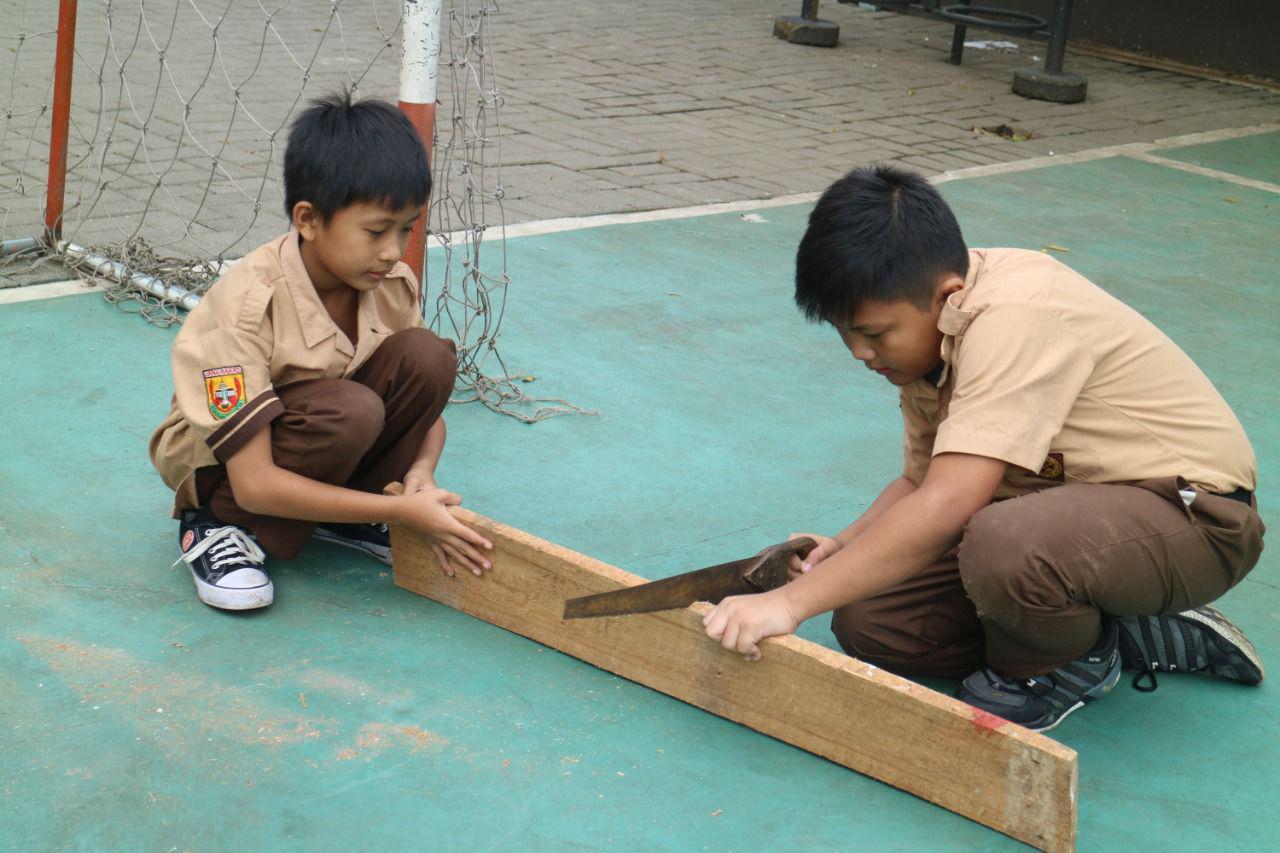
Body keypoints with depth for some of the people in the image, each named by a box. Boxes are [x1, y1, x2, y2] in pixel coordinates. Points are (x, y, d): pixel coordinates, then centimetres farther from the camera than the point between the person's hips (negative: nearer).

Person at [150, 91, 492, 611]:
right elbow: (254, 483, -33)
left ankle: (339, 516, -2)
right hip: (219, 465, -6)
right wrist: (401, 512, -34)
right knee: (349, 410, -35)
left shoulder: (394, 286, -13)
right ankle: (216, 525, -11)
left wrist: (420, 475, -23)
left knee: (427, 357, -20)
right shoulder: (249, 305, -31)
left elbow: (426, 402, 1)